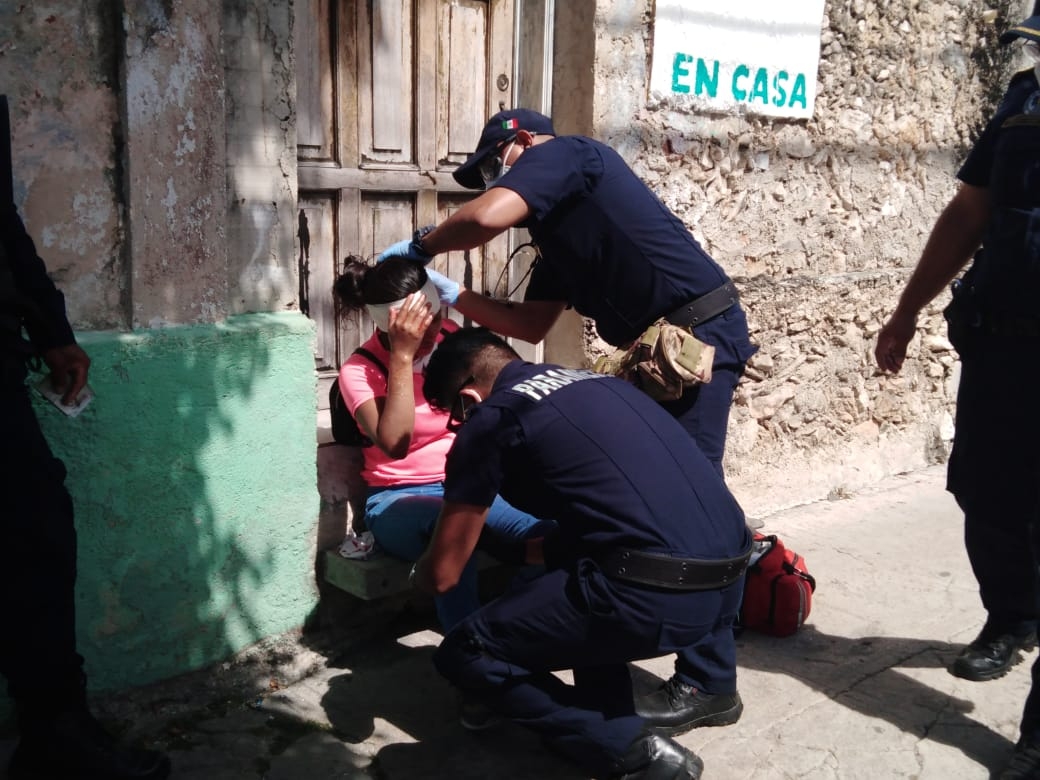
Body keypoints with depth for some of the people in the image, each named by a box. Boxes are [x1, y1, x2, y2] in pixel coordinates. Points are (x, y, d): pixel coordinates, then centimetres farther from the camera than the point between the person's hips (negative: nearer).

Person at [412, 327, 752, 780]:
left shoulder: (490, 419, 3)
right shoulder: (594, 383, 24)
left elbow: (442, 575, 8)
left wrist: (419, 570, 32)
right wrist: (533, 548, 51)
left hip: (654, 597, -8)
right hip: (729, 583, 8)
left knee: (464, 655, 8)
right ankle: (612, 721, 25)